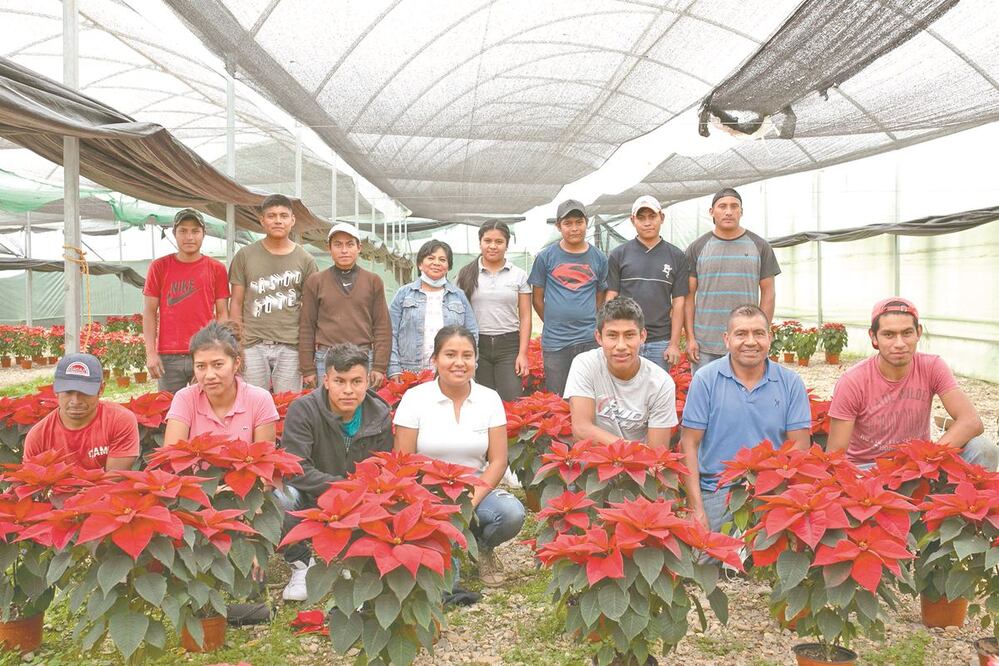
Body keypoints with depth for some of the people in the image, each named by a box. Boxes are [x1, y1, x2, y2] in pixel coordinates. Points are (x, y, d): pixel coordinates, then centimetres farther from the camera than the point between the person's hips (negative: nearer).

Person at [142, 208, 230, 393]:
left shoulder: (216, 268, 6)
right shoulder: (159, 267, 6)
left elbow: (222, 313, 7)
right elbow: (149, 312, 6)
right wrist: (151, 353, -2)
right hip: (168, 357, 0)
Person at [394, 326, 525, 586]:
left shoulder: (490, 399, 0)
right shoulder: (414, 398, -6)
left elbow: (498, 461, -1)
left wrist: (470, 502, -15)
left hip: (476, 489, 2)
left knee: (512, 514, -26)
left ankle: (482, 547, 9)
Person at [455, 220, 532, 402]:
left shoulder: (519, 275, 5)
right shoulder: (467, 274, 6)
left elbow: (525, 317, 4)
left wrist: (522, 353, -4)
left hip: (508, 345, 0)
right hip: (476, 345, 1)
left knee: (512, 401, -7)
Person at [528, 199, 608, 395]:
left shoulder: (599, 258, 7)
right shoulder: (545, 257, 2)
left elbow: (600, 298, 15)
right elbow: (537, 299, 7)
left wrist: (589, 324, 9)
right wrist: (553, 324, 8)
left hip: (589, 340, 1)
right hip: (555, 342, -1)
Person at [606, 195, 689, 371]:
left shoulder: (676, 257, 7)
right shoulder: (618, 255, 5)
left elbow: (678, 303, 5)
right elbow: (611, 299, 4)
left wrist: (674, 343, -1)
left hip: (660, 343, 1)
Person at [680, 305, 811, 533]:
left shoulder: (790, 383, 4)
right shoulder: (705, 379, -1)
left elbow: (799, 446, 4)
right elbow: (689, 444, -1)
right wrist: (697, 509, -8)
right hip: (717, 492, -1)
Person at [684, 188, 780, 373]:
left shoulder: (760, 246, 7)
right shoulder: (697, 248, 6)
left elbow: (768, 293, 7)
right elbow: (689, 295, 5)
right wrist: (690, 338, -2)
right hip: (705, 346, 0)